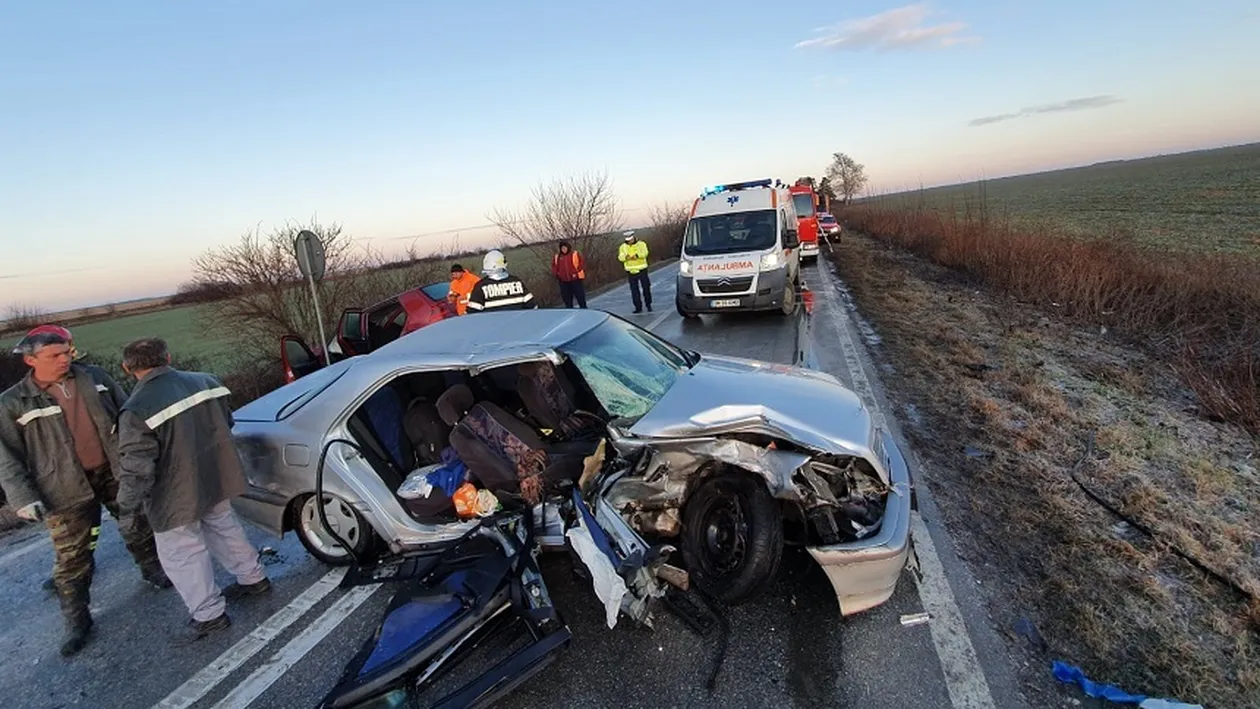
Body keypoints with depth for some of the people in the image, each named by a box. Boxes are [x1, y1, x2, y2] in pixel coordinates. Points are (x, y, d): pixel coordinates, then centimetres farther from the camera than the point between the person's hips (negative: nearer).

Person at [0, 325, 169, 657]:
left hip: (116, 473, 2)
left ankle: (153, 570, 42)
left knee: (139, 528, 17)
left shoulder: (94, 377, 0)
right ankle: (76, 622, 20)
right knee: (71, 558, 5)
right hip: (68, 488, -2)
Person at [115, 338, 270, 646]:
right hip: (216, 480, 6)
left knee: (181, 553, 10)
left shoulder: (137, 409, -22)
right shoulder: (205, 382, -4)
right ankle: (253, 578, 38)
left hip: (176, 496, -6)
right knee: (224, 528, 24)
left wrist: (127, 500, -4)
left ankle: (209, 614, 19)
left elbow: (137, 466, -21)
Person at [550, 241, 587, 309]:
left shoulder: (575, 254, -3)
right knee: (567, 300, 10)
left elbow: (582, 262, -5)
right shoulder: (557, 257, 8)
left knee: (581, 298, 1)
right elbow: (554, 266, 17)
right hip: (563, 282, 3)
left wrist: (577, 271, -14)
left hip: (575, 280, -3)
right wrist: (556, 274, 1)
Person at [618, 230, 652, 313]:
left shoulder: (641, 244, -3)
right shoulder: (623, 247, 5)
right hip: (631, 272, 2)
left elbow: (645, 253, -21)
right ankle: (638, 307, 9)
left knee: (646, 288, 4)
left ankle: (648, 305, 21)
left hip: (642, 270, -2)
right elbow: (620, 257, -10)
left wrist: (637, 255, -40)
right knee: (634, 290, 2)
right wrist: (626, 257, -32)